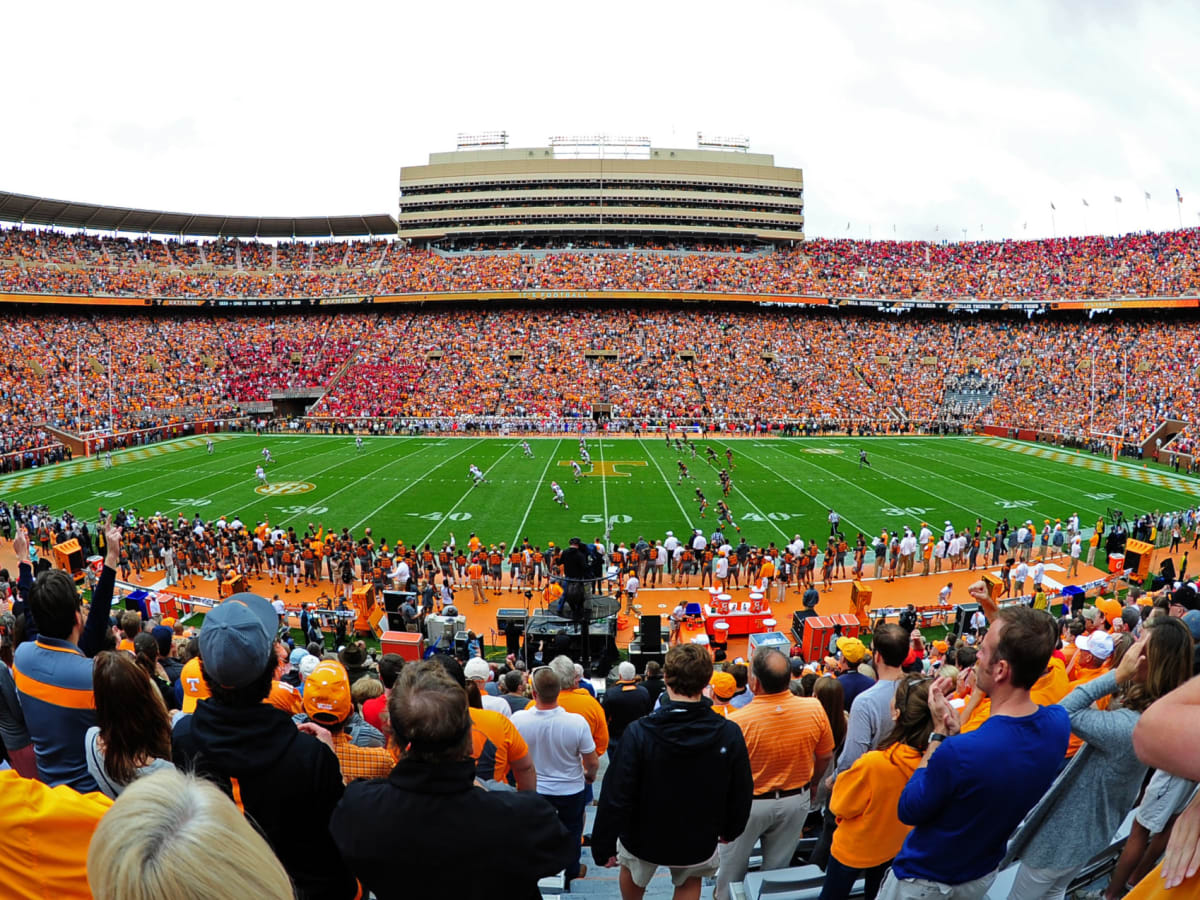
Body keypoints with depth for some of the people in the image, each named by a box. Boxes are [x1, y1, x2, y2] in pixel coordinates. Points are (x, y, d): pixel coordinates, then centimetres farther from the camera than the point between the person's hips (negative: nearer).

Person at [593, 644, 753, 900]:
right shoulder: (730, 734, -21)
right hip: (698, 841, 1)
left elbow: (616, 796, -22)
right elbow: (741, 795, -8)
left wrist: (603, 845, -7)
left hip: (643, 838, -1)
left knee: (632, 870, 32)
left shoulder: (638, 733, -27)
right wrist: (730, 830, 11)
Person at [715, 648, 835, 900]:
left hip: (748, 804, -3)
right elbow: (825, 756, -3)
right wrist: (812, 782, 16)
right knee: (777, 867, 24)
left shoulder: (736, 721, -31)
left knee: (732, 867, 22)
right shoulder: (814, 709, -20)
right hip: (796, 800, 3)